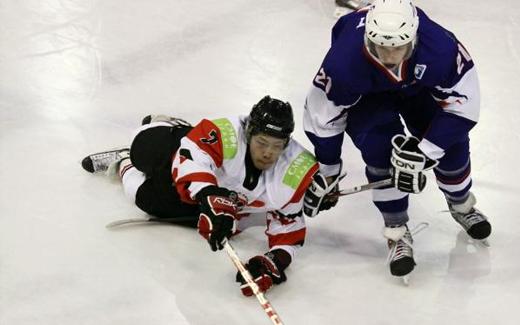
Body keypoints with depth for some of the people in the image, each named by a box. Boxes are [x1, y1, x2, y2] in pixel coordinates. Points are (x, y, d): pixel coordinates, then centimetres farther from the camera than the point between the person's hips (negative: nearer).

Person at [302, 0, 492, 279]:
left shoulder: (441, 49, -41)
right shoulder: (344, 60, -41)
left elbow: (463, 105, -27)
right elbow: (323, 115, -24)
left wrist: (423, 153, -31)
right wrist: (325, 172, -13)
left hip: (418, 86, 2)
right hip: (365, 95, -1)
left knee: (451, 142, -4)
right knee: (380, 149, -21)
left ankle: (462, 206, 29)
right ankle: (397, 232, -1)